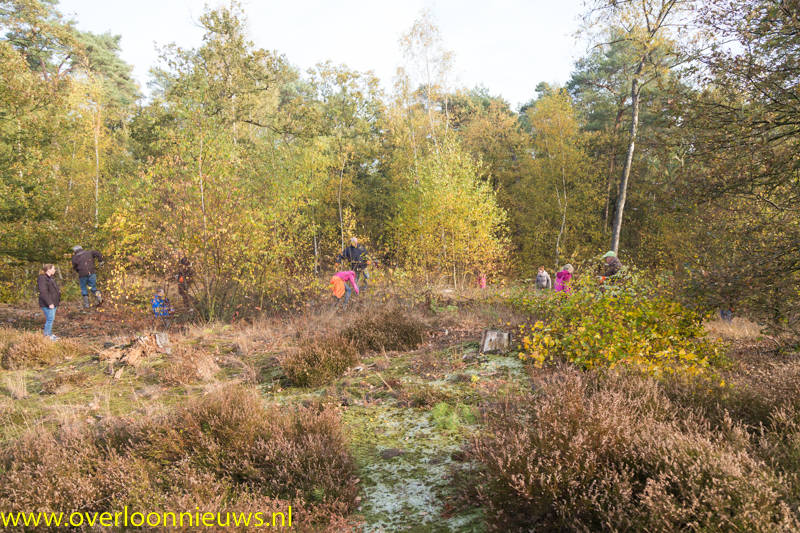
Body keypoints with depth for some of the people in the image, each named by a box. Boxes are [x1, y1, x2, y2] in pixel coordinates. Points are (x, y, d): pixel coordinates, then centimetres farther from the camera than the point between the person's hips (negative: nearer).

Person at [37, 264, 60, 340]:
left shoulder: (50, 278, 14)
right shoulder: (43, 279, -18)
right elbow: (43, 292, -23)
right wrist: (49, 303, -24)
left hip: (53, 303, 10)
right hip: (47, 304, -10)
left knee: (51, 319, 15)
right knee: (50, 319, -6)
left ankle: (50, 334, 25)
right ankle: (46, 336, 3)